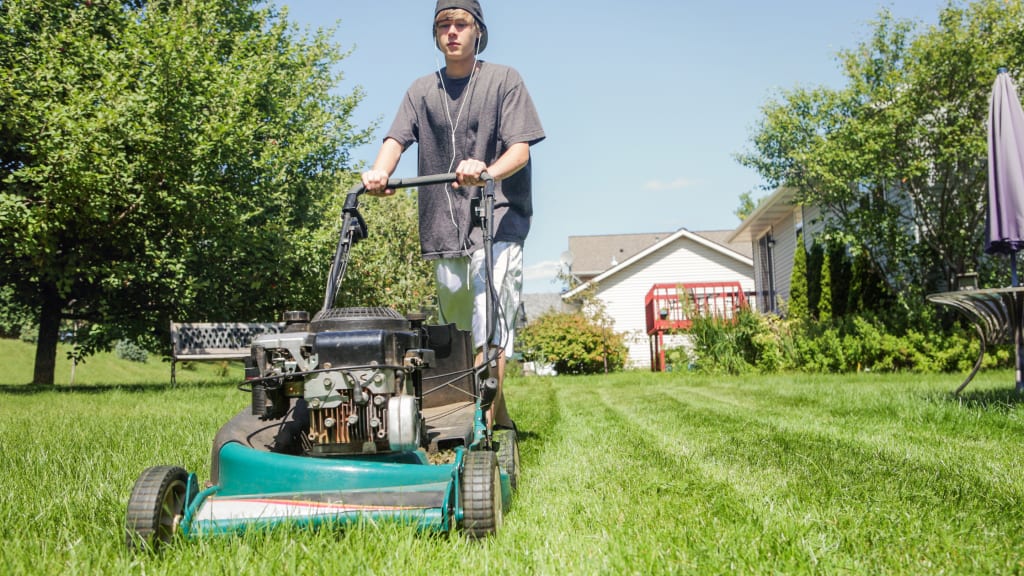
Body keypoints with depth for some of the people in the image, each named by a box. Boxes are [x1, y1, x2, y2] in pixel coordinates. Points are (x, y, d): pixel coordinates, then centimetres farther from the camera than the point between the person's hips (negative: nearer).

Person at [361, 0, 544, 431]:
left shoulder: (504, 80, 4)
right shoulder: (422, 91, 15)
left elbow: (521, 149, -7)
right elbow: (396, 140, 0)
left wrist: (489, 171, -30)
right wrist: (378, 173, -24)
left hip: (496, 222, -5)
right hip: (444, 230, 5)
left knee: (489, 328, -17)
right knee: (459, 334, 11)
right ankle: (500, 420, 27)